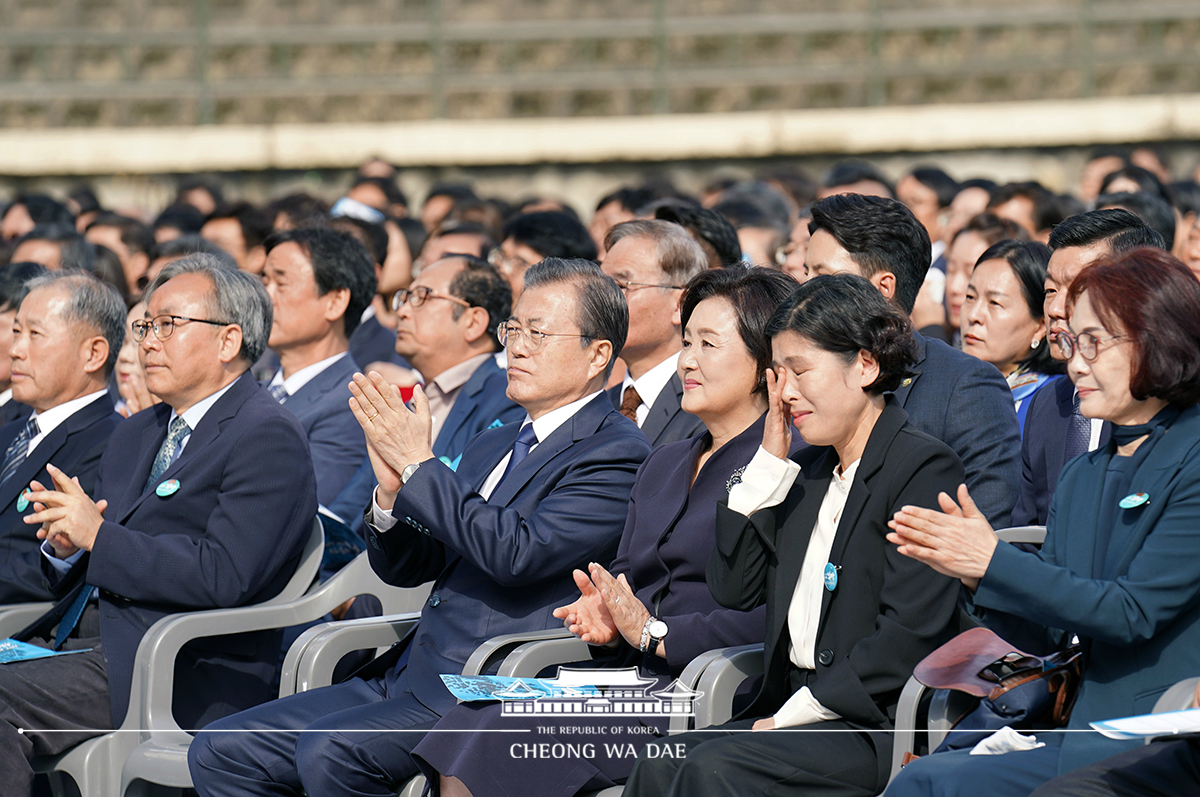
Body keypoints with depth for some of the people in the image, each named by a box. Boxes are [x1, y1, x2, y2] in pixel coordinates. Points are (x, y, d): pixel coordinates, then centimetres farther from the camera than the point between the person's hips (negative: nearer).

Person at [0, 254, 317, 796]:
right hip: (77, 638, 9)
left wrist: (98, 536, -16)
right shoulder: (135, 435, 23)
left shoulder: (267, 437, -6)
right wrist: (64, 547, -1)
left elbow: (224, 578, -18)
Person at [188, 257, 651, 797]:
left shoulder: (615, 454, -6)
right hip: (407, 675, 9)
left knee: (328, 749, -32)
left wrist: (419, 466, -12)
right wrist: (391, 490, 1)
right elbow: (405, 568, 22)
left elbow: (519, 553, -20)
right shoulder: (491, 447, 23)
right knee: (219, 753, -3)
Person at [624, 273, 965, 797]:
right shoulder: (808, 470, 20)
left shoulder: (924, 468, -6)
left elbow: (908, 635, -15)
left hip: (881, 728, -7)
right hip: (794, 713, 7)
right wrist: (771, 459, 10)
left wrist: (792, 714, -15)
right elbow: (732, 588, 14)